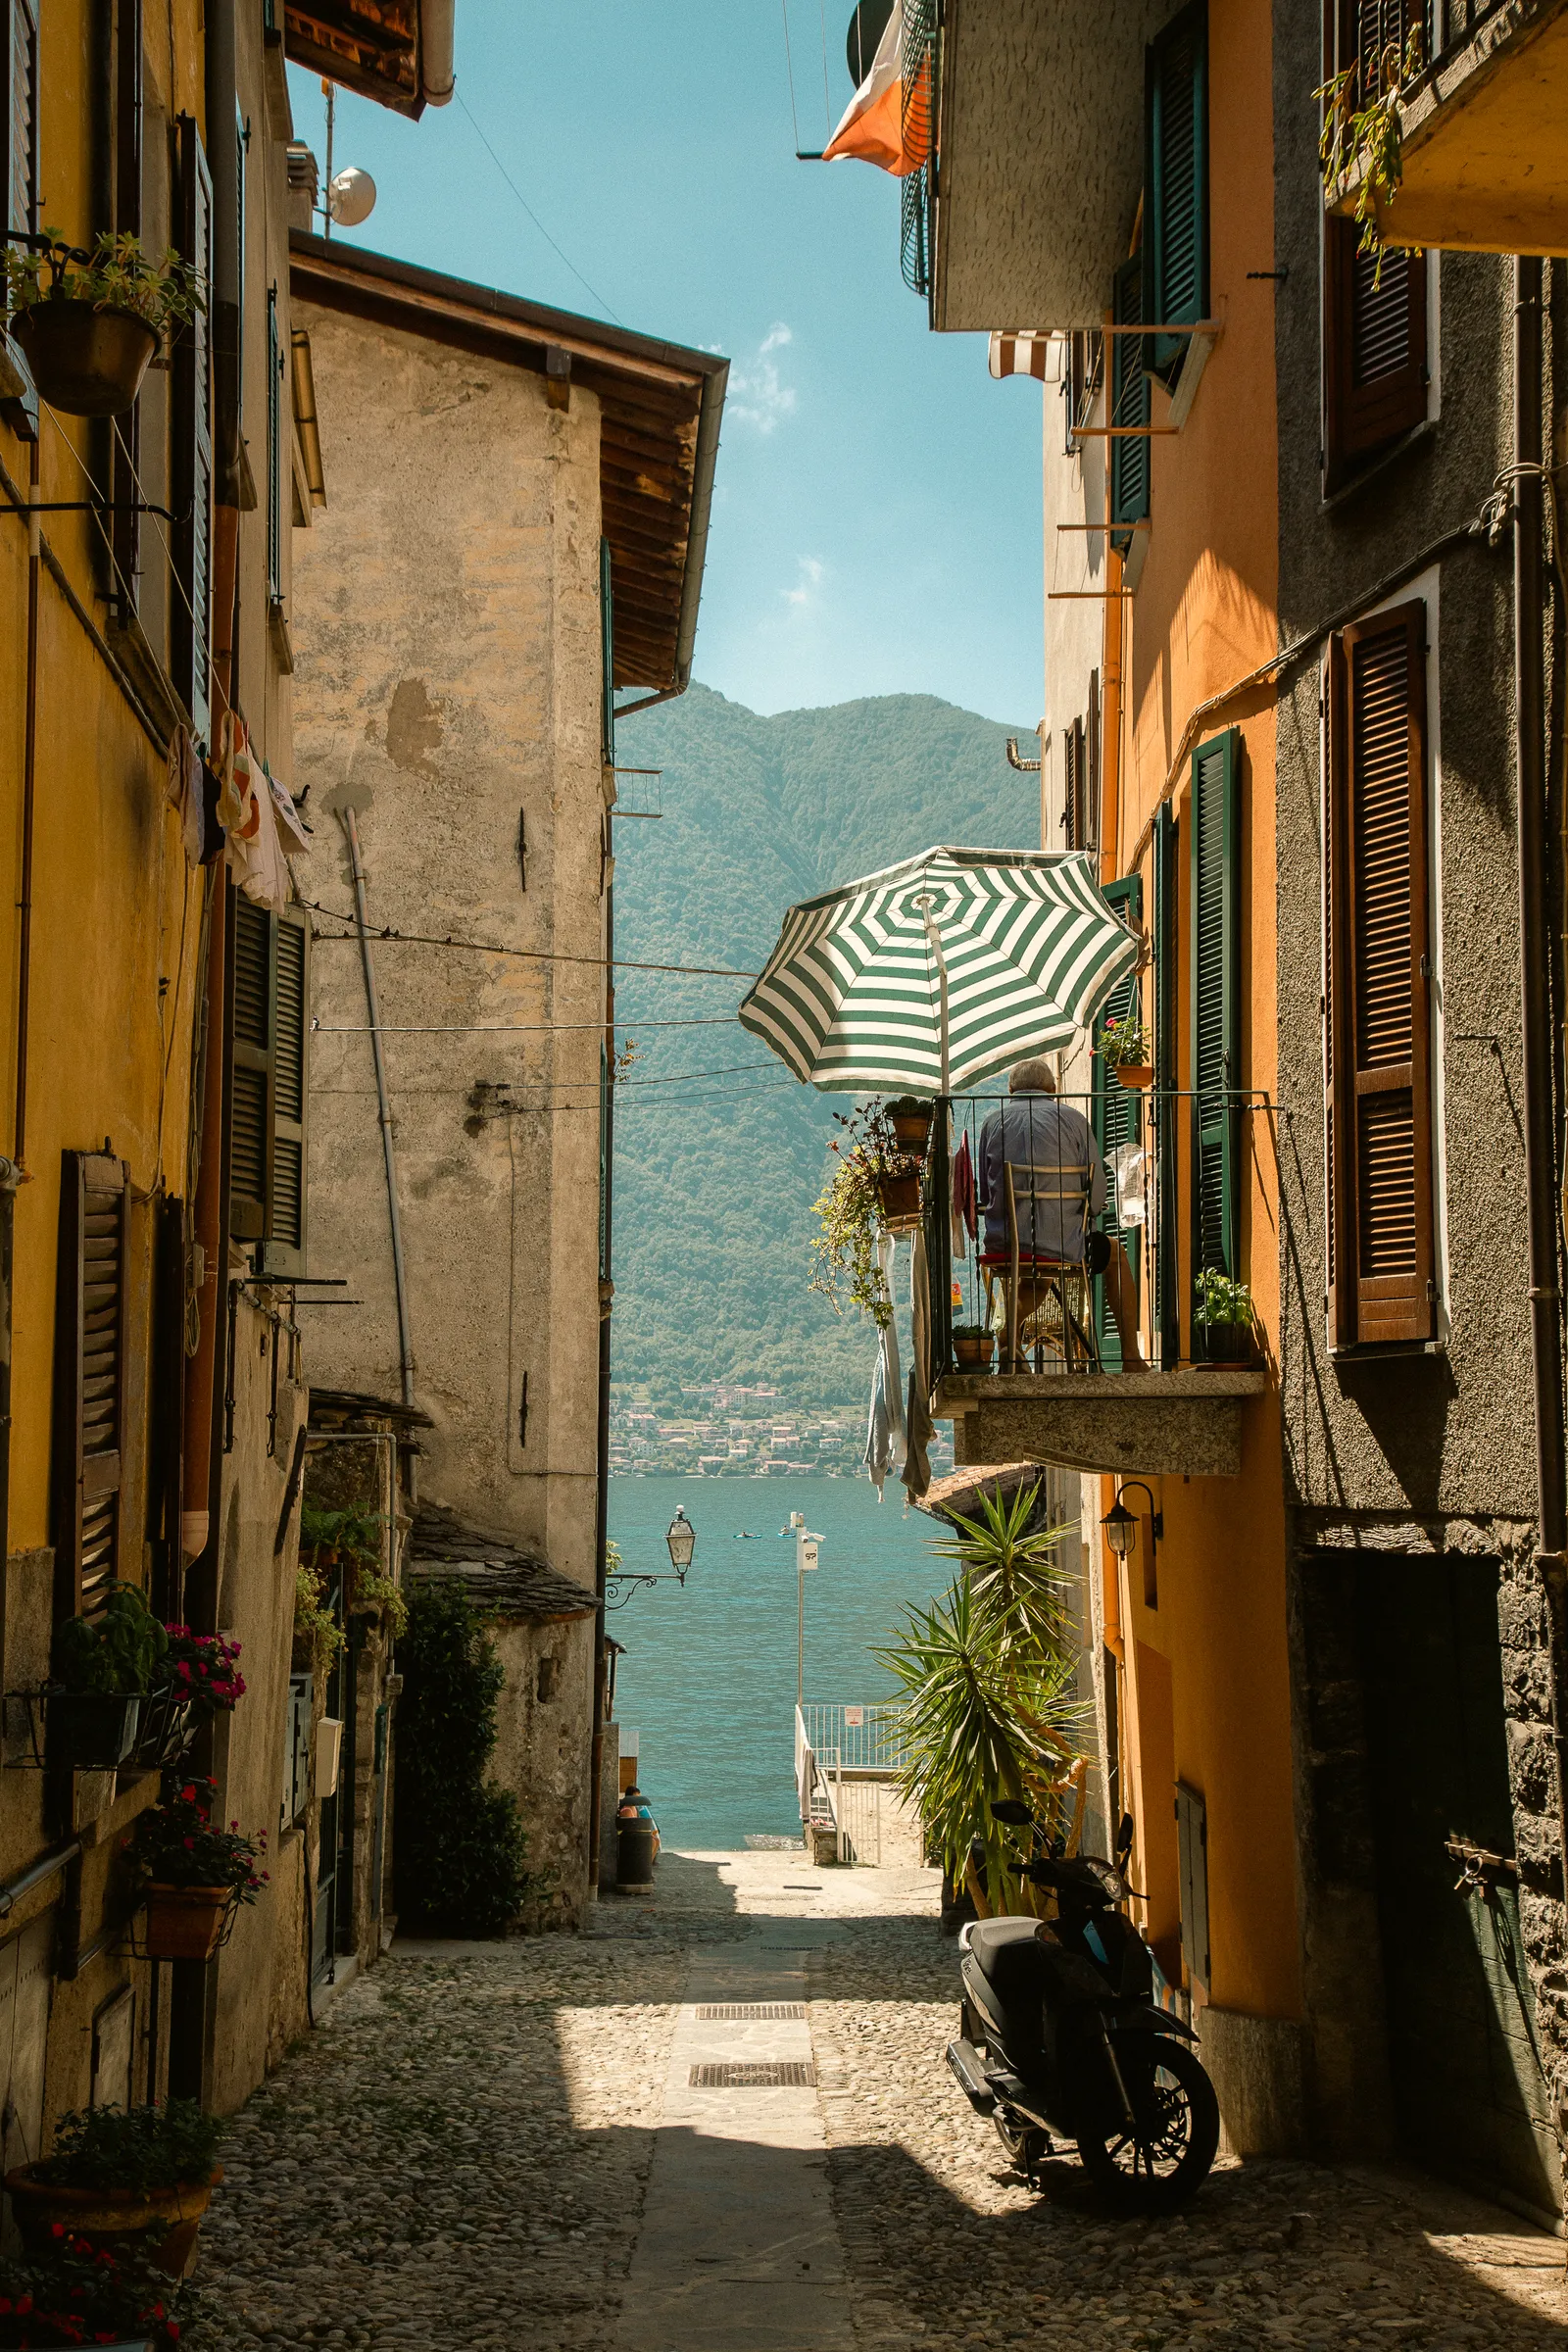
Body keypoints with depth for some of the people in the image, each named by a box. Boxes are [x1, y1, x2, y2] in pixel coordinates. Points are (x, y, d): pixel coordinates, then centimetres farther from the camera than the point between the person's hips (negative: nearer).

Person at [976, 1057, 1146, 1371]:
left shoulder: (994, 1122, 8)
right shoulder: (1072, 1118, 2)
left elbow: (984, 1194, 10)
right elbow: (1097, 1194, 0)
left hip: (1002, 1244, 3)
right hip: (1061, 1244, -3)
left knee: (1036, 1283, 39)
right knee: (1115, 1253, 29)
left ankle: (1009, 1332, 8)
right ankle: (1131, 1359, 25)